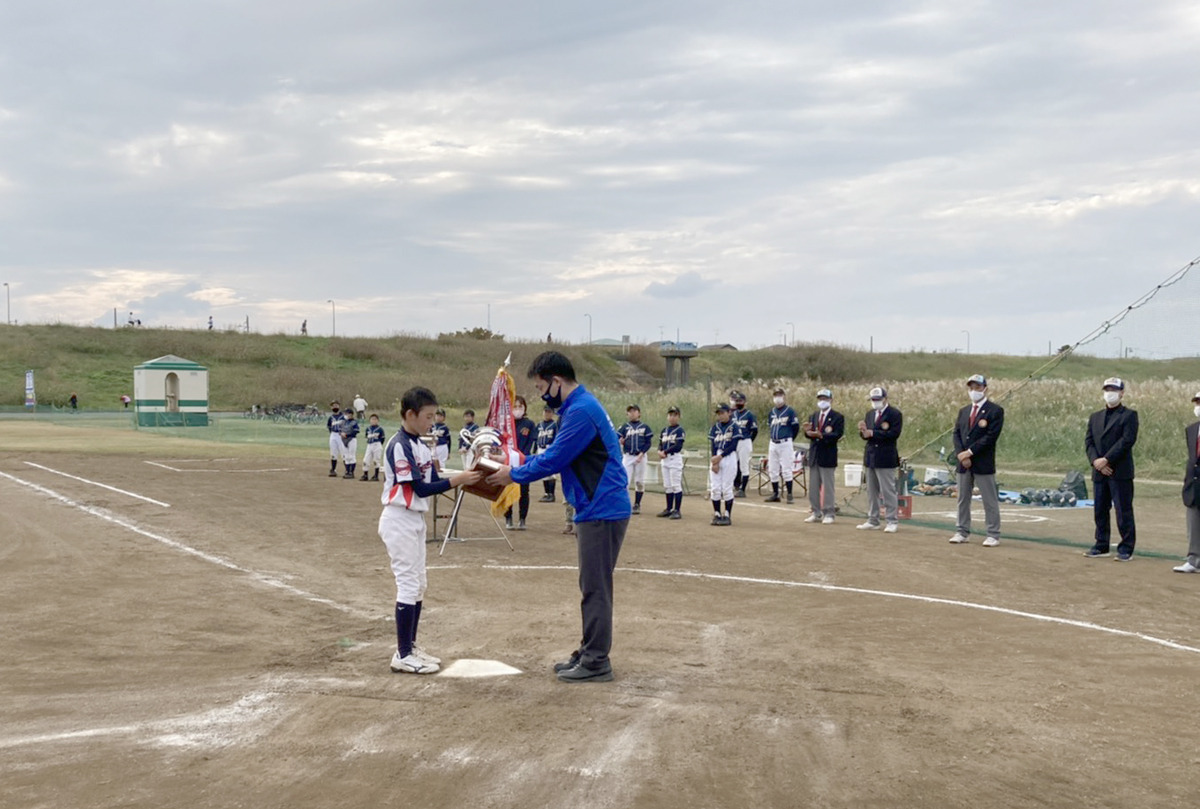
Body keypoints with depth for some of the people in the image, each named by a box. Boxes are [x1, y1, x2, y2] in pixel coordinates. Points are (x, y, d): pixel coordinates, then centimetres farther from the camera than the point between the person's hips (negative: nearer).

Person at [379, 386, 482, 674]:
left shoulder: (420, 446, 10)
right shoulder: (399, 445, -18)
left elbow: (433, 481, 7)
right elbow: (420, 488, -21)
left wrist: (465, 478, -7)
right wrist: (456, 480, -23)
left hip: (416, 521, 9)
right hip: (399, 521, -9)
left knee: (418, 586, 13)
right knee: (408, 585, -7)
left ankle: (410, 646, 23)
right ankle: (402, 656, -2)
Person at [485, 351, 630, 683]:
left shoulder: (581, 411, -19)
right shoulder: (580, 406, 14)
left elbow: (553, 459, -17)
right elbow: (558, 456, 18)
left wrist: (513, 474, -4)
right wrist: (519, 467, 10)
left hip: (602, 511, -10)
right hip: (596, 509, 10)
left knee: (595, 588, -5)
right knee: (592, 586, 15)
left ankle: (596, 663, 1)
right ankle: (589, 653, 23)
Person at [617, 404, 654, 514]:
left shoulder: (645, 427, 5)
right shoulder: (625, 426, 8)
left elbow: (648, 443, 1)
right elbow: (617, 437, 2)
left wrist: (641, 454, -10)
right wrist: (620, 441, -20)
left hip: (640, 457, 0)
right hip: (627, 456, 0)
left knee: (639, 482, 4)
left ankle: (637, 504, 14)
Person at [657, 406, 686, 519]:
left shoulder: (679, 431, -8)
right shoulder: (664, 430, 15)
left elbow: (678, 446, -17)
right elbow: (660, 444, 14)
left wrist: (665, 452, -14)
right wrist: (660, 451, -7)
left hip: (675, 458, -8)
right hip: (665, 459, 8)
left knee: (676, 485, -7)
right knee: (667, 486, 12)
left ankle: (677, 511, -6)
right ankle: (669, 509, 20)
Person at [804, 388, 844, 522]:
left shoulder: (837, 417, -4)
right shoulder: (813, 416, 15)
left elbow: (837, 435, -16)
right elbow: (809, 432, 6)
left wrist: (821, 435, -28)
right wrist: (808, 432, -19)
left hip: (828, 457, -6)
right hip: (814, 456, 6)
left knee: (827, 486, -1)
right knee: (813, 486, 9)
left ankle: (829, 514, 5)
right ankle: (816, 513, 17)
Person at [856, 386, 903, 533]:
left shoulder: (895, 414, -8)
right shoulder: (869, 414, 15)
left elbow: (894, 433, -19)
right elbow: (866, 434, 12)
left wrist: (872, 433, -19)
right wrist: (863, 431, -12)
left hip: (886, 458, -7)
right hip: (870, 457, 7)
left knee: (888, 491, -4)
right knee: (871, 491, 12)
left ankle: (893, 522, 1)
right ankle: (872, 521, 19)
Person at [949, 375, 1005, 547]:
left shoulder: (995, 411, -5)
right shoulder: (963, 411, 16)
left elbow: (991, 436, -14)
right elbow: (957, 434, 9)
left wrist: (970, 452, -17)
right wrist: (961, 454, -8)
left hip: (983, 464, -6)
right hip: (964, 464, 6)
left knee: (990, 501, -2)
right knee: (963, 499, 11)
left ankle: (993, 535, 2)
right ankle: (963, 532, 19)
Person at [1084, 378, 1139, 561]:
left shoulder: (1129, 415, -1)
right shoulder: (1095, 417, 17)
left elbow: (1127, 440, -12)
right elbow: (1088, 441, 9)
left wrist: (1106, 460, -17)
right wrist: (1095, 461, -9)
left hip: (1121, 472, -6)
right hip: (1099, 473, 6)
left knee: (1123, 511, -3)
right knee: (1099, 511, 10)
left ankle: (1126, 549, 2)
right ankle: (1101, 546, 19)